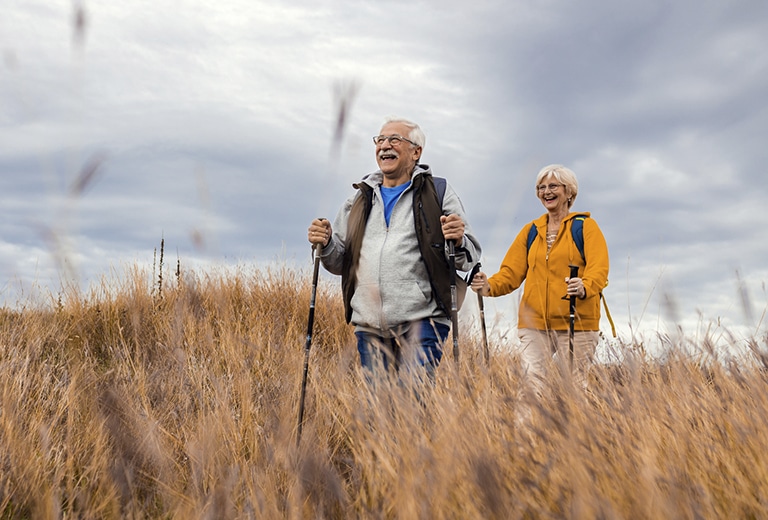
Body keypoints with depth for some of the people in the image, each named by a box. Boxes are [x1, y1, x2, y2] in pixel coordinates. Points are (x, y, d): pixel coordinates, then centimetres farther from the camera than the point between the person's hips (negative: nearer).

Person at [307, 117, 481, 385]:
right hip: (369, 325, 5)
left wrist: (459, 241, -19)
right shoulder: (360, 199, 19)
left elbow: (469, 258, 2)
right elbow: (340, 263, 21)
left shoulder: (438, 193, 6)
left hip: (420, 321, -4)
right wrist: (325, 245, 0)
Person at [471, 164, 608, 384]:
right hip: (534, 324, 3)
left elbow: (599, 269, -9)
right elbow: (512, 271, 11)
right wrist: (490, 286, -10)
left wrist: (584, 288, -30)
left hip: (576, 324, -3)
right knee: (530, 384, -9)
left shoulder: (586, 226, 5)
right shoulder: (530, 231, 18)